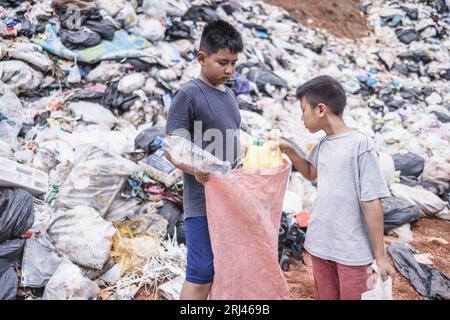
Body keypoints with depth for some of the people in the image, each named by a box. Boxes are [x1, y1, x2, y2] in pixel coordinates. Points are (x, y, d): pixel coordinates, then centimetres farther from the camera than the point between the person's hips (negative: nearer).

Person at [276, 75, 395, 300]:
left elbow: (371, 203, -16)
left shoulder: (359, 144, -17)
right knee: (326, 296, 19)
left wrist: (380, 255, -12)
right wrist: (289, 150, 8)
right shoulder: (323, 145, 4)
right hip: (320, 244, 7)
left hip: (352, 250, -6)